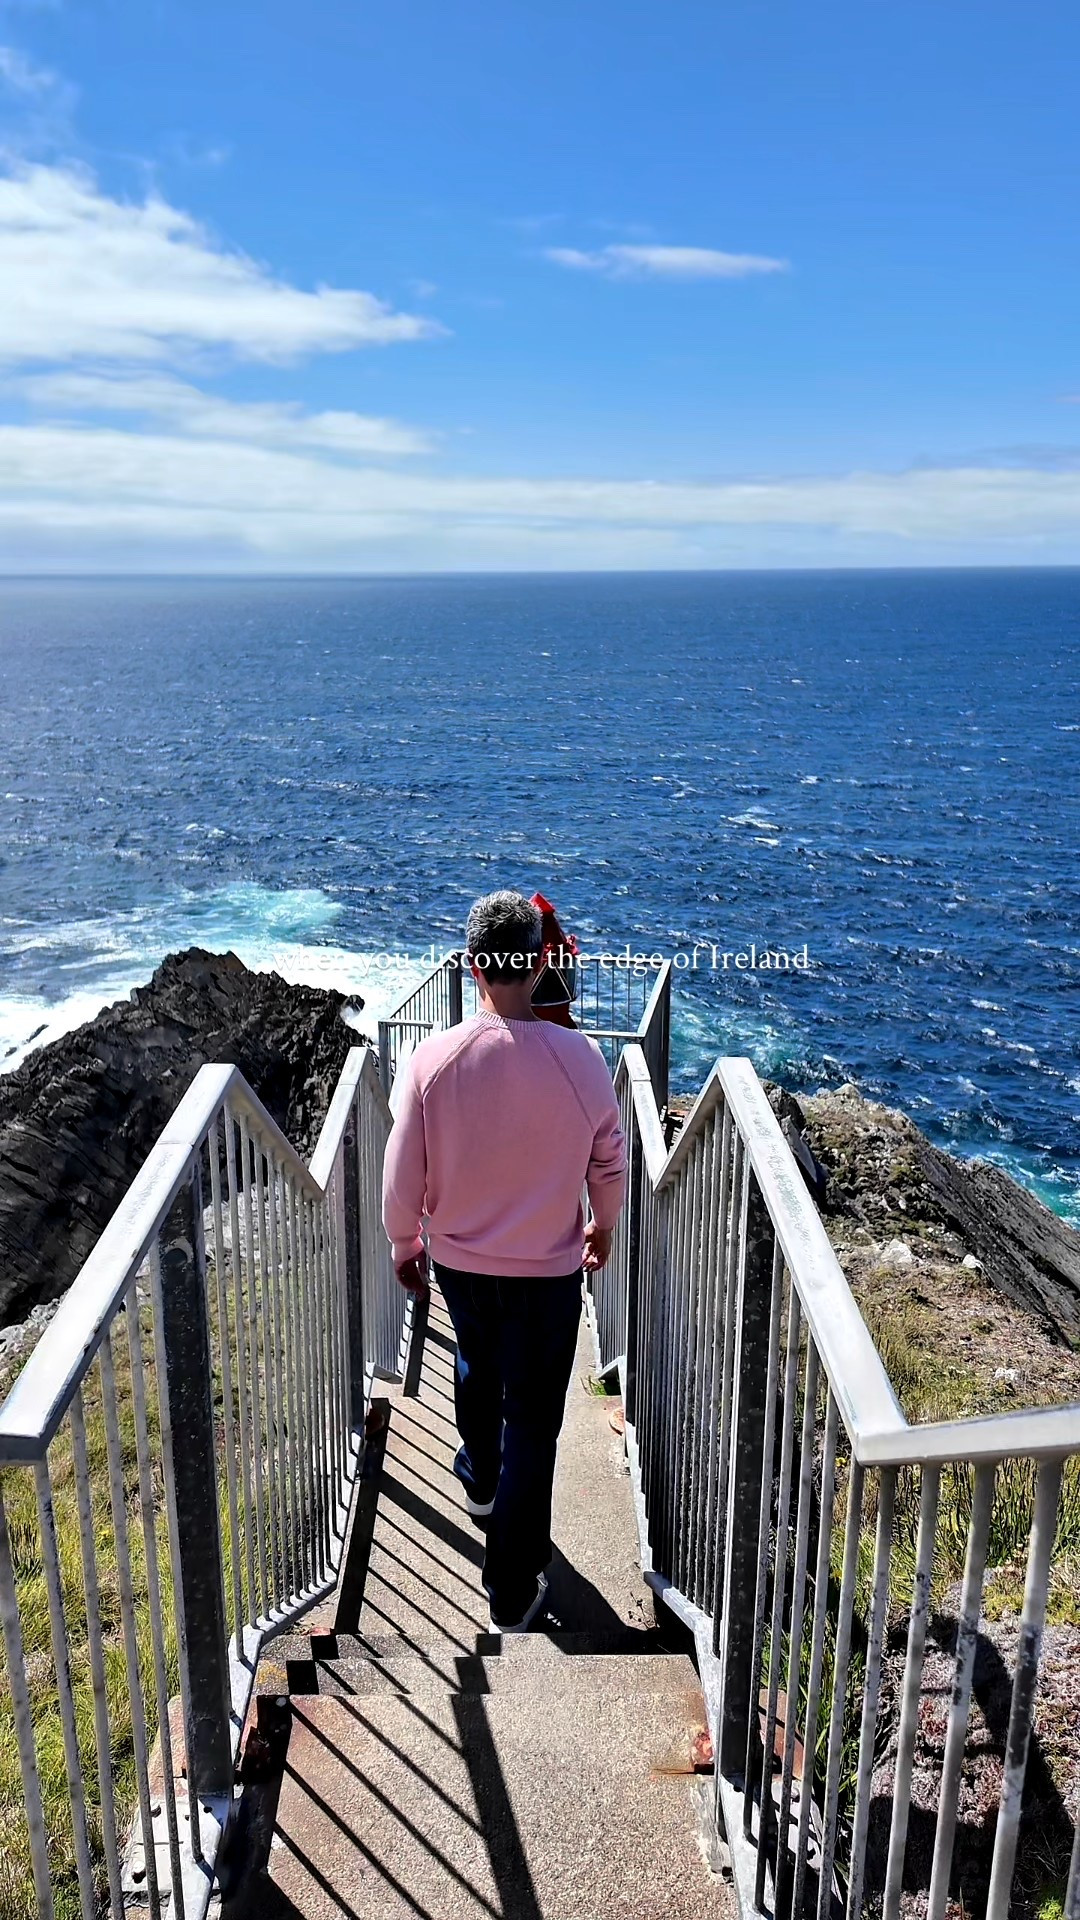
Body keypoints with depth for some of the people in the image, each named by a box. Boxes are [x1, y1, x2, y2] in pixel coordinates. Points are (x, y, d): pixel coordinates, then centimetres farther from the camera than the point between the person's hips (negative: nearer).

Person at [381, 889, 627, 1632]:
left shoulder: (434, 1057, -18)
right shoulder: (580, 1056, -19)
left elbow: (404, 1173, -9)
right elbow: (610, 1161, -5)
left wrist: (404, 1244, 9)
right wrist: (604, 1225, 15)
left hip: (459, 1258, 2)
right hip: (548, 1267, -2)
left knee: (477, 1368, 31)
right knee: (533, 1422, 10)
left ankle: (480, 1479, 57)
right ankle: (514, 1593, 17)